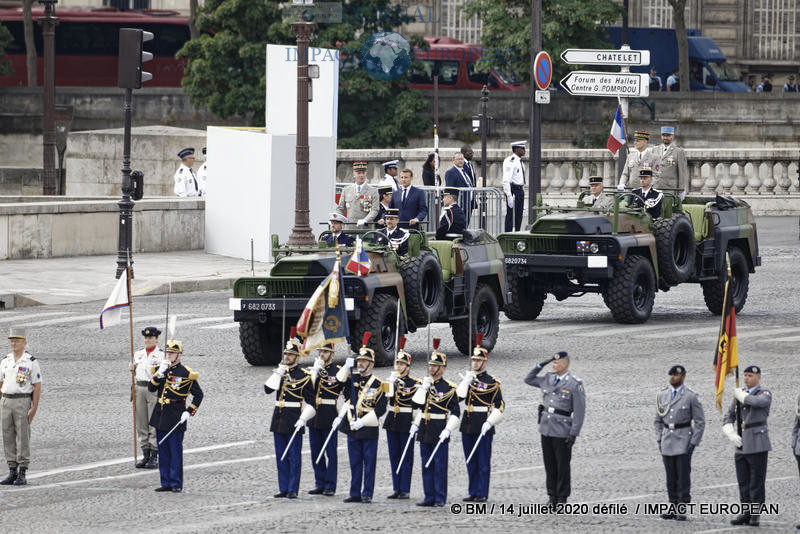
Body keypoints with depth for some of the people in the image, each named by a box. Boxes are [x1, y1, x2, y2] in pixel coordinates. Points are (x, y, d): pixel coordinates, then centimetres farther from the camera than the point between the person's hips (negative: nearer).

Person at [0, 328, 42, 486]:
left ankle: (22, 475, -1)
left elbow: (37, 387, -8)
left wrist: (34, 409, -15)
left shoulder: (32, 362, -7)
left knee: (23, 439, -5)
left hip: (23, 403, -5)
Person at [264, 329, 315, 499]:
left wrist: (303, 419, -15)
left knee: (294, 457, -3)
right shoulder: (279, 372, 11)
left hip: (294, 420, -6)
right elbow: (268, 389, -1)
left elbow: (310, 402, -5)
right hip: (279, 420, 6)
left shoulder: (303, 376, -5)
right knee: (281, 457, 8)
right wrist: (278, 374, -11)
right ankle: (283, 489, 13)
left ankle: (292, 490, -1)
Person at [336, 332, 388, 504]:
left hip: (369, 430, -4)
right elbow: (339, 382, -10)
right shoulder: (353, 379, 8)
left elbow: (380, 409, -9)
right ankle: (355, 494, 14)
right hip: (352, 429, 4)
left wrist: (361, 422, -15)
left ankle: (367, 494, 6)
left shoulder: (378, 385, -4)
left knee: (369, 463, 1)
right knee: (355, 463, 9)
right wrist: (347, 367, -22)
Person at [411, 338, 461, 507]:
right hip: (424, 430, 6)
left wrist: (448, 430, -15)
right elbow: (417, 404, 8)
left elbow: (456, 412, -8)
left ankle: (440, 499, 1)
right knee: (427, 466, 8)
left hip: (439, 432, -6)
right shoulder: (425, 384, 12)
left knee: (440, 466, -3)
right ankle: (429, 498, 13)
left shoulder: (449, 388, -6)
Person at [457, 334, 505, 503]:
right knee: (471, 462, 10)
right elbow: (458, 396, -2)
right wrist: (467, 381, -11)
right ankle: (473, 492, 16)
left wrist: (489, 422, -16)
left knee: (483, 462, -3)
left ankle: (482, 494, 0)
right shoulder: (467, 379, 12)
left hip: (483, 427, -6)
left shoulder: (492, 382, -5)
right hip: (467, 425, 6)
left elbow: (500, 406, -7)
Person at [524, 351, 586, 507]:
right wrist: (540, 365, 9)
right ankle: (552, 497, 19)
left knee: (562, 466, 2)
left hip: (562, 432, -6)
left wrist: (574, 433, -15)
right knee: (549, 465, 10)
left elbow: (579, 411, -11)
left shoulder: (575, 384, -9)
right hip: (546, 429, 6)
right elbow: (528, 380, 24)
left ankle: (562, 498, 11)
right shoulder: (548, 379, 9)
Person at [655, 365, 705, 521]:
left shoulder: (691, 396, -8)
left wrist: (694, 443, -13)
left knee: (683, 476, -5)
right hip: (667, 441, 5)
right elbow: (658, 420, 14)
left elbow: (700, 422, -6)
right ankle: (674, 509, 14)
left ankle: (682, 511, -1)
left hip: (684, 442, -5)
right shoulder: (663, 395, 6)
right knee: (671, 477, 7)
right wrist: (659, 440, 4)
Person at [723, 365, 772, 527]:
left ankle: (756, 515, 1)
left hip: (758, 446, -6)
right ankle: (746, 514, 12)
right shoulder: (739, 395, 15)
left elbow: (757, 402, -27)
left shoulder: (765, 394, -2)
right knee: (743, 483, 7)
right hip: (741, 446, 6)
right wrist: (731, 434, -1)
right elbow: (728, 418, 17)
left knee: (757, 482, -4)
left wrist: (741, 395, -9)